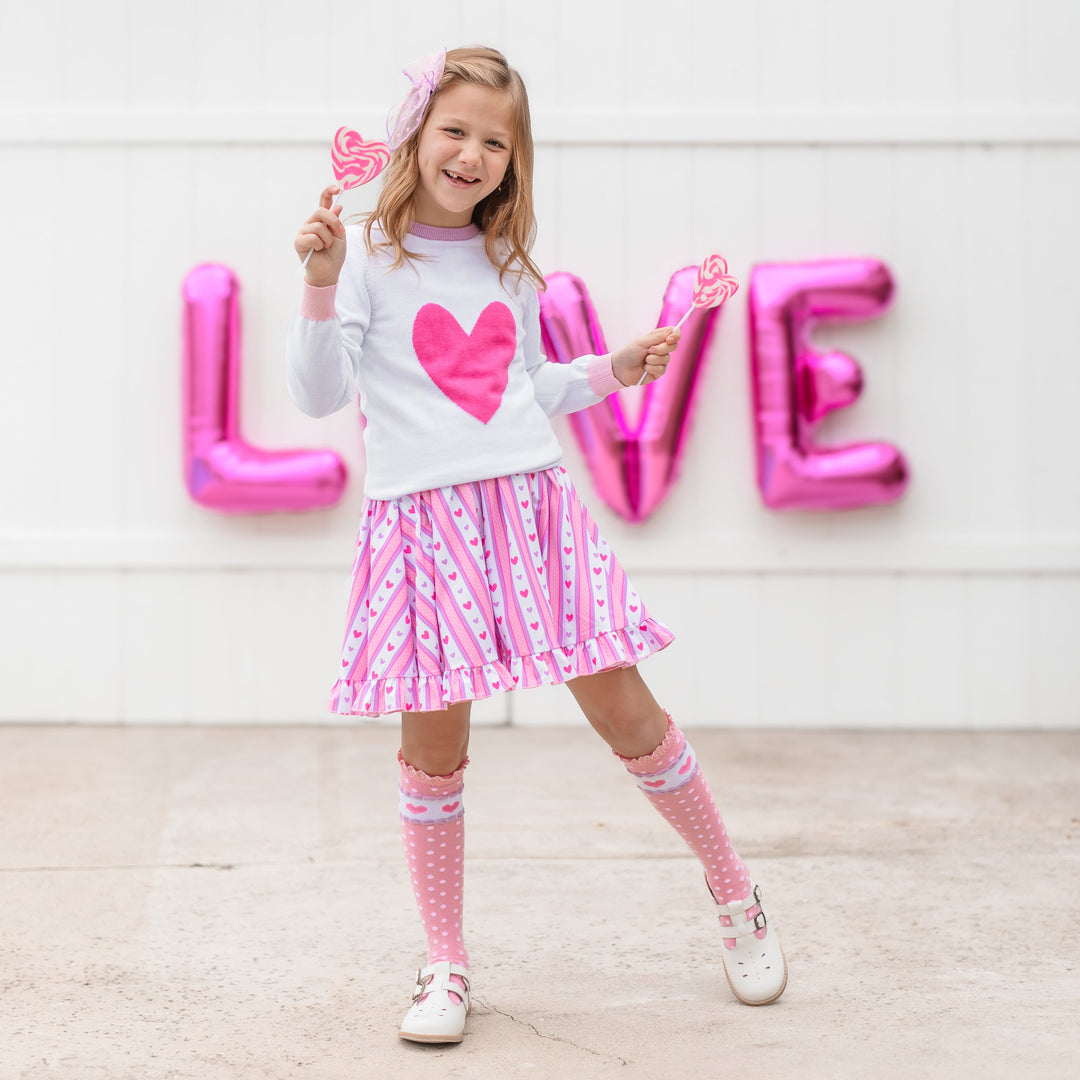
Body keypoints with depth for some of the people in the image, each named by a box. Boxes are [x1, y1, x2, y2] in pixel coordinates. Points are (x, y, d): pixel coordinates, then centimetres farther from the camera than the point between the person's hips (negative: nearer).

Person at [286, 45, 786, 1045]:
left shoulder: (508, 265, 16)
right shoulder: (368, 256, 1)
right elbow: (320, 394, -7)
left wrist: (614, 370, 18)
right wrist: (322, 285, -18)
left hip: (532, 503, 3)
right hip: (422, 515, -3)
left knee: (626, 710, 3)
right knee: (433, 745, -1)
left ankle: (735, 896, 22)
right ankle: (446, 965, 15)